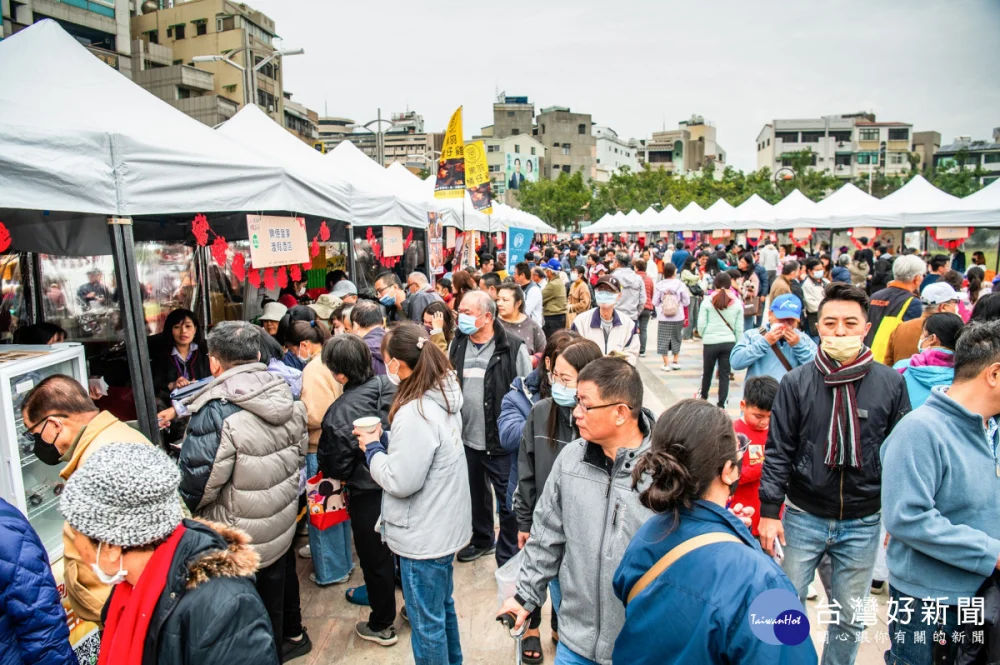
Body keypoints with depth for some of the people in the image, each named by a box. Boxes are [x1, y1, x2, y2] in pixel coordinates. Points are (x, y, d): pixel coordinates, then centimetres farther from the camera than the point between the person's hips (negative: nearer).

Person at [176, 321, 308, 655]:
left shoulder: (216, 414, -27)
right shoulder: (286, 398, -6)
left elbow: (197, 485, -20)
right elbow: (299, 454, 6)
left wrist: (182, 510, 2)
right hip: (282, 525, 6)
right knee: (273, 589, 28)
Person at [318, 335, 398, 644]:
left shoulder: (340, 412, -24)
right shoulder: (391, 388, -11)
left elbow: (334, 466, -14)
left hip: (368, 494, -5)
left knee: (375, 558, 14)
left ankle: (381, 625, 33)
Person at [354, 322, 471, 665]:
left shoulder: (414, 413, -28)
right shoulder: (445, 395, 0)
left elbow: (400, 481, -24)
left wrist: (373, 448, -10)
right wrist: (386, 441, 2)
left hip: (423, 536, -9)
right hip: (445, 525, 9)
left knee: (427, 623, 12)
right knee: (443, 606, 27)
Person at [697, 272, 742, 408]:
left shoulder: (707, 301, -4)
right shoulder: (737, 303, 1)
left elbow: (701, 325, -5)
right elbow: (739, 328, 2)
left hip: (711, 342, -1)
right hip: (729, 343, 1)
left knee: (707, 372, 17)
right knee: (724, 375, 7)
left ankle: (704, 396, 37)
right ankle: (721, 404, 8)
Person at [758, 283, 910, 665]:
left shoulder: (890, 383, -4)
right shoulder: (797, 382, -6)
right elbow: (778, 451, -5)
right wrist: (769, 511, -7)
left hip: (863, 523, 1)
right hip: (803, 516, -1)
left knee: (850, 618, 16)